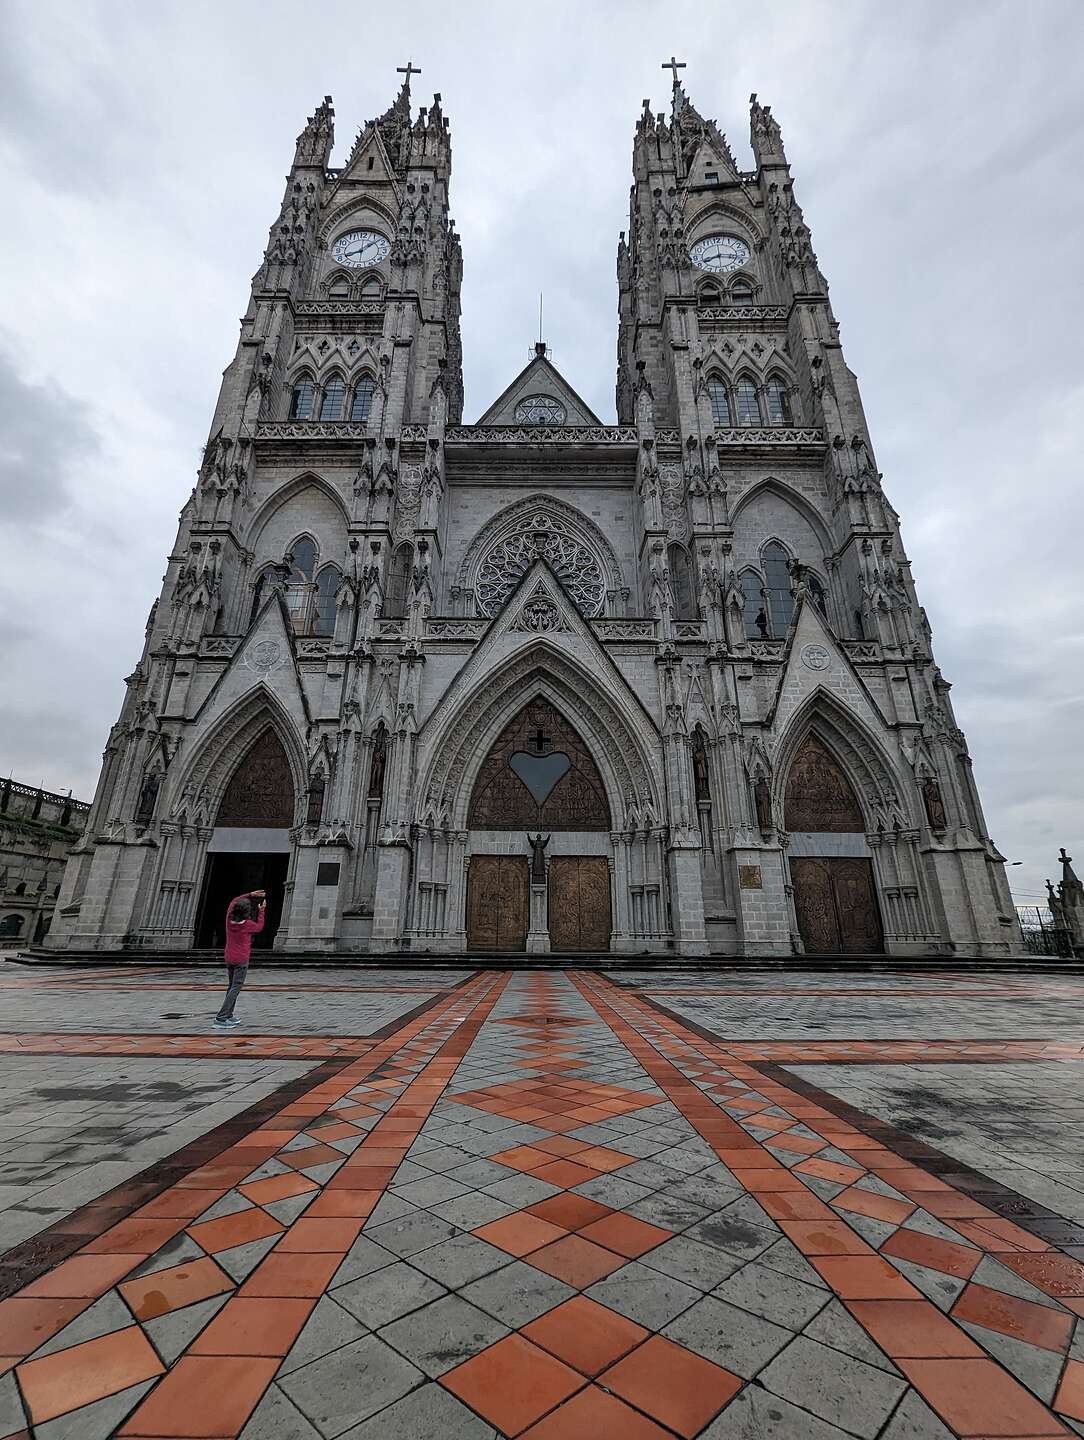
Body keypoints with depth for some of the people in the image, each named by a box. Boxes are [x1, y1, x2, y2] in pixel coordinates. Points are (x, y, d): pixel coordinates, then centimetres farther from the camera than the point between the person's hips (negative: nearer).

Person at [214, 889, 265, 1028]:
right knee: (236, 988, -4)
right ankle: (221, 1017, -10)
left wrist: (250, 895, 11)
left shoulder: (229, 918, -7)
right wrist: (262, 911, 8)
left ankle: (228, 1016, 22)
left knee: (231, 987, 18)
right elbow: (259, 928, 3)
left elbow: (234, 902, 12)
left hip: (228, 958, 7)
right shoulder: (247, 924, -20)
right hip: (241, 960, -7)